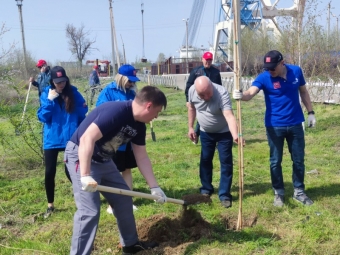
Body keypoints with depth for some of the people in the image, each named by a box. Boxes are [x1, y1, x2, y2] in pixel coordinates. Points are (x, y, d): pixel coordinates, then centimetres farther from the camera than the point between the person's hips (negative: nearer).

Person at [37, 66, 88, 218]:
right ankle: (50, 205, 21)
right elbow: (42, 117, -7)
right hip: (51, 139, 2)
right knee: (49, 173, 3)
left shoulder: (74, 94, -4)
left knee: (70, 171, -1)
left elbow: (83, 115, 1)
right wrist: (50, 100, -19)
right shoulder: (46, 94, -1)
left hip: (71, 139, -1)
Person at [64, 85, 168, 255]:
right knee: (90, 211, -14)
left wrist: (154, 187, 7)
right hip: (80, 156, -9)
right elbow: (87, 139, -35)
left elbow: (142, 158, 8)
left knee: (124, 200, 14)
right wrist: (85, 176, -38)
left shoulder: (139, 125, 1)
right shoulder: (116, 111, -28)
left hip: (103, 160, 10)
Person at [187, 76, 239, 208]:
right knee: (205, 160, 12)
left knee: (226, 162, -4)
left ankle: (224, 194, 5)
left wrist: (235, 135, -62)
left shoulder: (222, 93, -35)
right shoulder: (192, 91, -20)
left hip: (224, 132, -4)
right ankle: (206, 189, 29)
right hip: (206, 132, 4)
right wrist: (190, 127, 3)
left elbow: (229, 116, -47)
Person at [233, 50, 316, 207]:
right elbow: (250, 93, -31)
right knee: (275, 161, 6)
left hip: (295, 124, 3)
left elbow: (303, 92, 10)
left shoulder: (296, 71, -5)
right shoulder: (264, 78, -15)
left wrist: (310, 112, 9)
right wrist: (241, 96, -54)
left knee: (298, 159, 12)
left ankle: (299, 191, 27)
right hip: (275, 126, -2)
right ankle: (279, 192, 22)